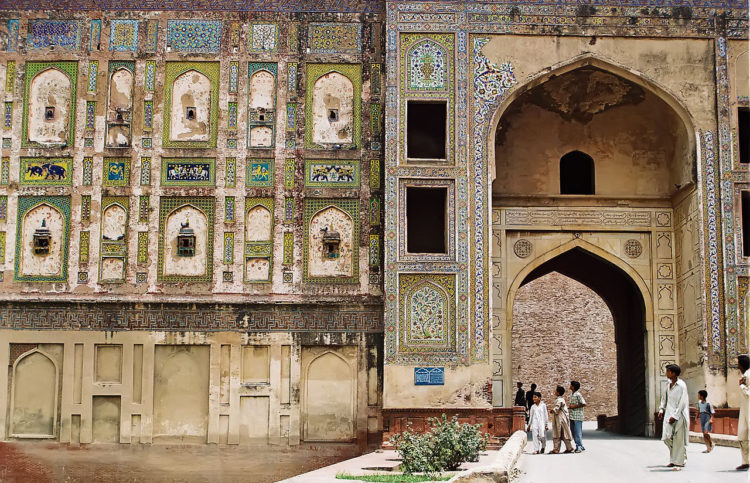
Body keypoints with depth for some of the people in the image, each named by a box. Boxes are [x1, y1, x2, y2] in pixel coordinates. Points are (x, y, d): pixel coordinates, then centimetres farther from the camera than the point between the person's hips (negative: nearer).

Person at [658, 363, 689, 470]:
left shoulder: (681, 385, -12)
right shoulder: (669, 385, 10)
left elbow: (682, 402, -15)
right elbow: (664, 398, 24)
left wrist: (675, 416, -17)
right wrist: (661, 409, 12)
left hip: (679, 415, -7)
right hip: (669, 414, 7)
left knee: (679, 439, -2)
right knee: (667, 438, 3)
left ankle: (679, 462, 5)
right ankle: (674, 459, 19)